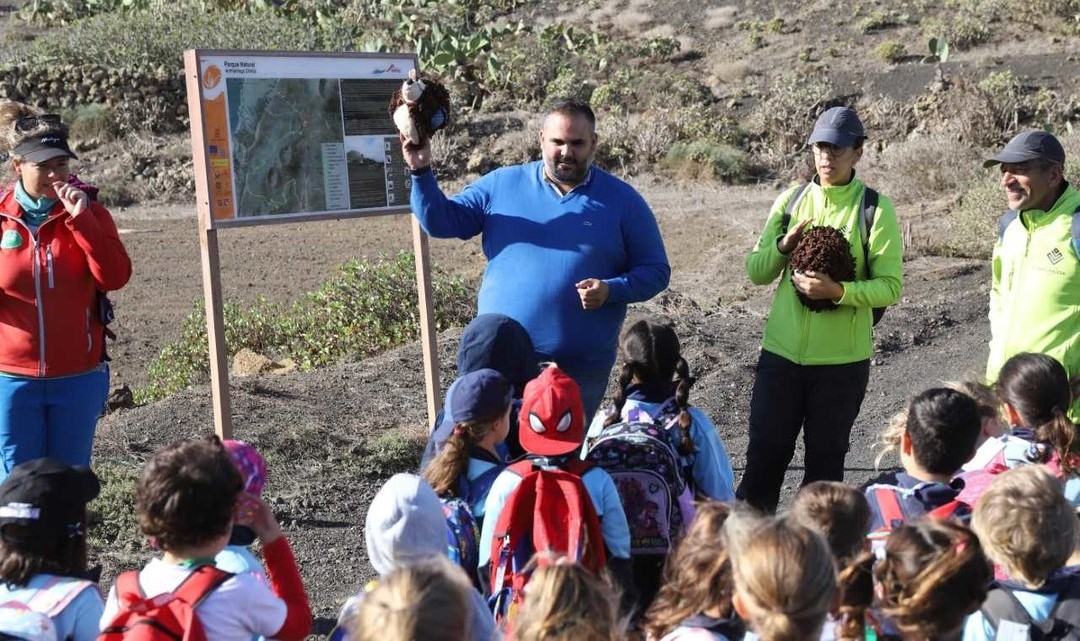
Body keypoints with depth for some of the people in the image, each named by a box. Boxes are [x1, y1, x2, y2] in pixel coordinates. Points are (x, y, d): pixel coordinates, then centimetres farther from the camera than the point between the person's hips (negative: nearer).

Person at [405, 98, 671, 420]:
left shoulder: (623, 201, 0)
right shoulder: (502, 184, 3)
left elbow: (656, 271, 1)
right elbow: (442, 221, 3)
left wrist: (611, 290, -17)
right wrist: (421, 172, -13)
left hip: (582, 368, -1)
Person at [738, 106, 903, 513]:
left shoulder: (875, 209, -4)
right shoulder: (791, 200, 6)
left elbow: (890, 287, -9)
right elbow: (755, 271, 6)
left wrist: (838, 291, -25)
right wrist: (784, 245, -13)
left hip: (842, 360, -2)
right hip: (781, 353, 3)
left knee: (825, 465, 10)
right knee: (763, 459, 7)